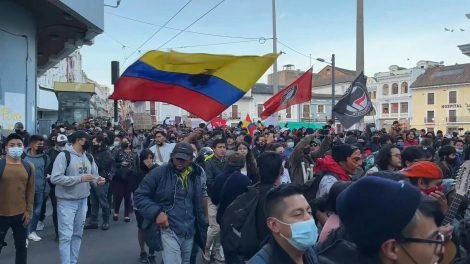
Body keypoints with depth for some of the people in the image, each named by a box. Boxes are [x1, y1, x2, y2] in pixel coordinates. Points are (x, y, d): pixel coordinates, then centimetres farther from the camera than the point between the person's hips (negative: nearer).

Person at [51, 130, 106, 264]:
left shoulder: (89, 157, 6)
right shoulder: (64, 155, -15)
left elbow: (94, 175, 11)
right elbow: (55, 178, -23)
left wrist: (97, 180, -14)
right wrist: (79, 178, -27)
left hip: (83, 201, 7)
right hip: (67, 202, -7)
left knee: (77, 234, 16)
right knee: (66, 236, -3)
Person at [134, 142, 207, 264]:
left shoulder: (196, 175, 2)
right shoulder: (159, 172, -11)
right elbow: (139, 195, -7)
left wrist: (202, 228, 14)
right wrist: (156, 212, -19)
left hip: (189, 232, 5)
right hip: (169, 231, -5)